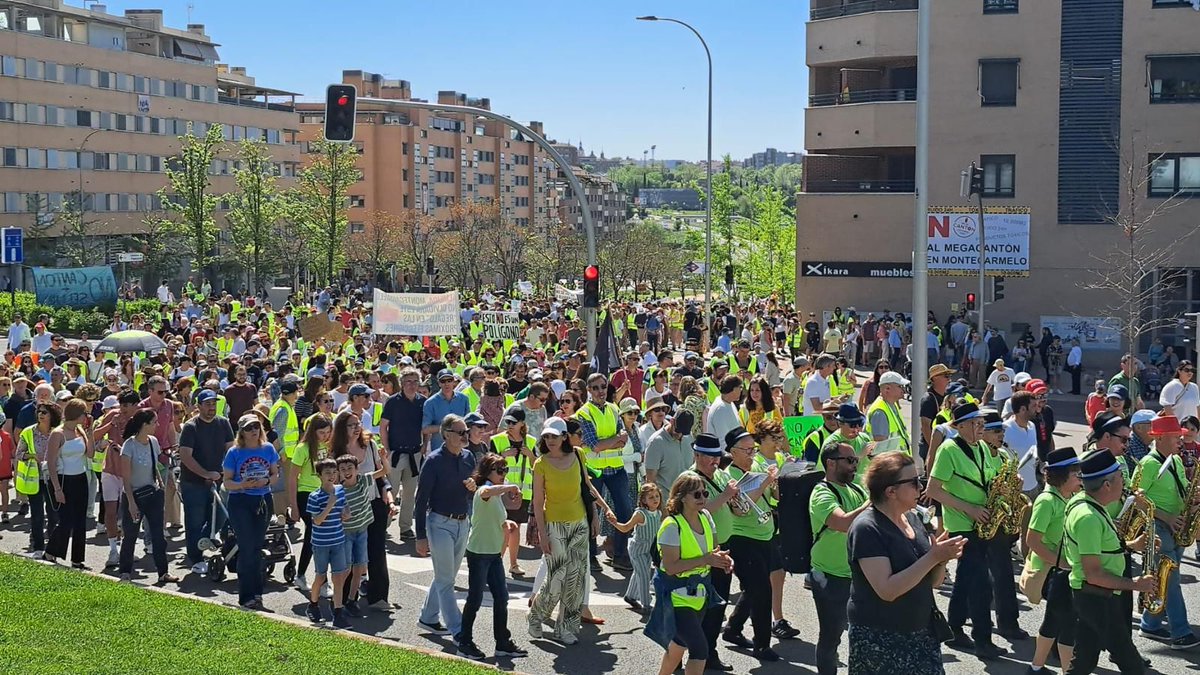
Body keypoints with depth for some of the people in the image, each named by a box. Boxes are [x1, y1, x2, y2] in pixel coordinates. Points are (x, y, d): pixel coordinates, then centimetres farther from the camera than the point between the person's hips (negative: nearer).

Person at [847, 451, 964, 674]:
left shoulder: (912, 518, 6)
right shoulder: (867, 529, -17)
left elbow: (933, 581, 10)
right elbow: (887, 590, -24)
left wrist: (941, 558, -11)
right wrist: (933, 557, -24)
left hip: (922, 634, 7)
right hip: (879, 639, -7)